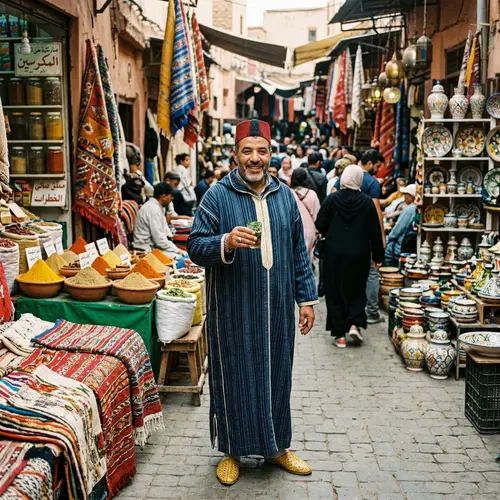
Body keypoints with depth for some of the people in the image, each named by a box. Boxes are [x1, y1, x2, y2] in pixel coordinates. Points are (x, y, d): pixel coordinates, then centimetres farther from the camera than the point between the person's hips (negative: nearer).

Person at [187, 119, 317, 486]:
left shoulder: (285, 196, 7)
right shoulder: (218, 195, -5)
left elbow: (299, 252, 11)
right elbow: (195, 247, -9)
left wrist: (307, 298, 8)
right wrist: (226, 243, -28)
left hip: (277, 309, 4)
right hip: (233, 310, -3)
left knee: (276, 375, 14)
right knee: (234, 377, 7)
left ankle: (277, 446, 32)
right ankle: (232, 450, 26)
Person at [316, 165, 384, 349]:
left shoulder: (332, 199, -6)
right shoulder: (367, 202, -5)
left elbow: (320, 225, -5)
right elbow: (375, 231, -2)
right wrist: (378, 256, 6)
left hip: (334, 253, 0)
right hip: (359, 255, 1)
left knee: (335, 292, 8)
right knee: (357, 290, 18)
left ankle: (340, 334, 8)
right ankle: (355, 324, 0)